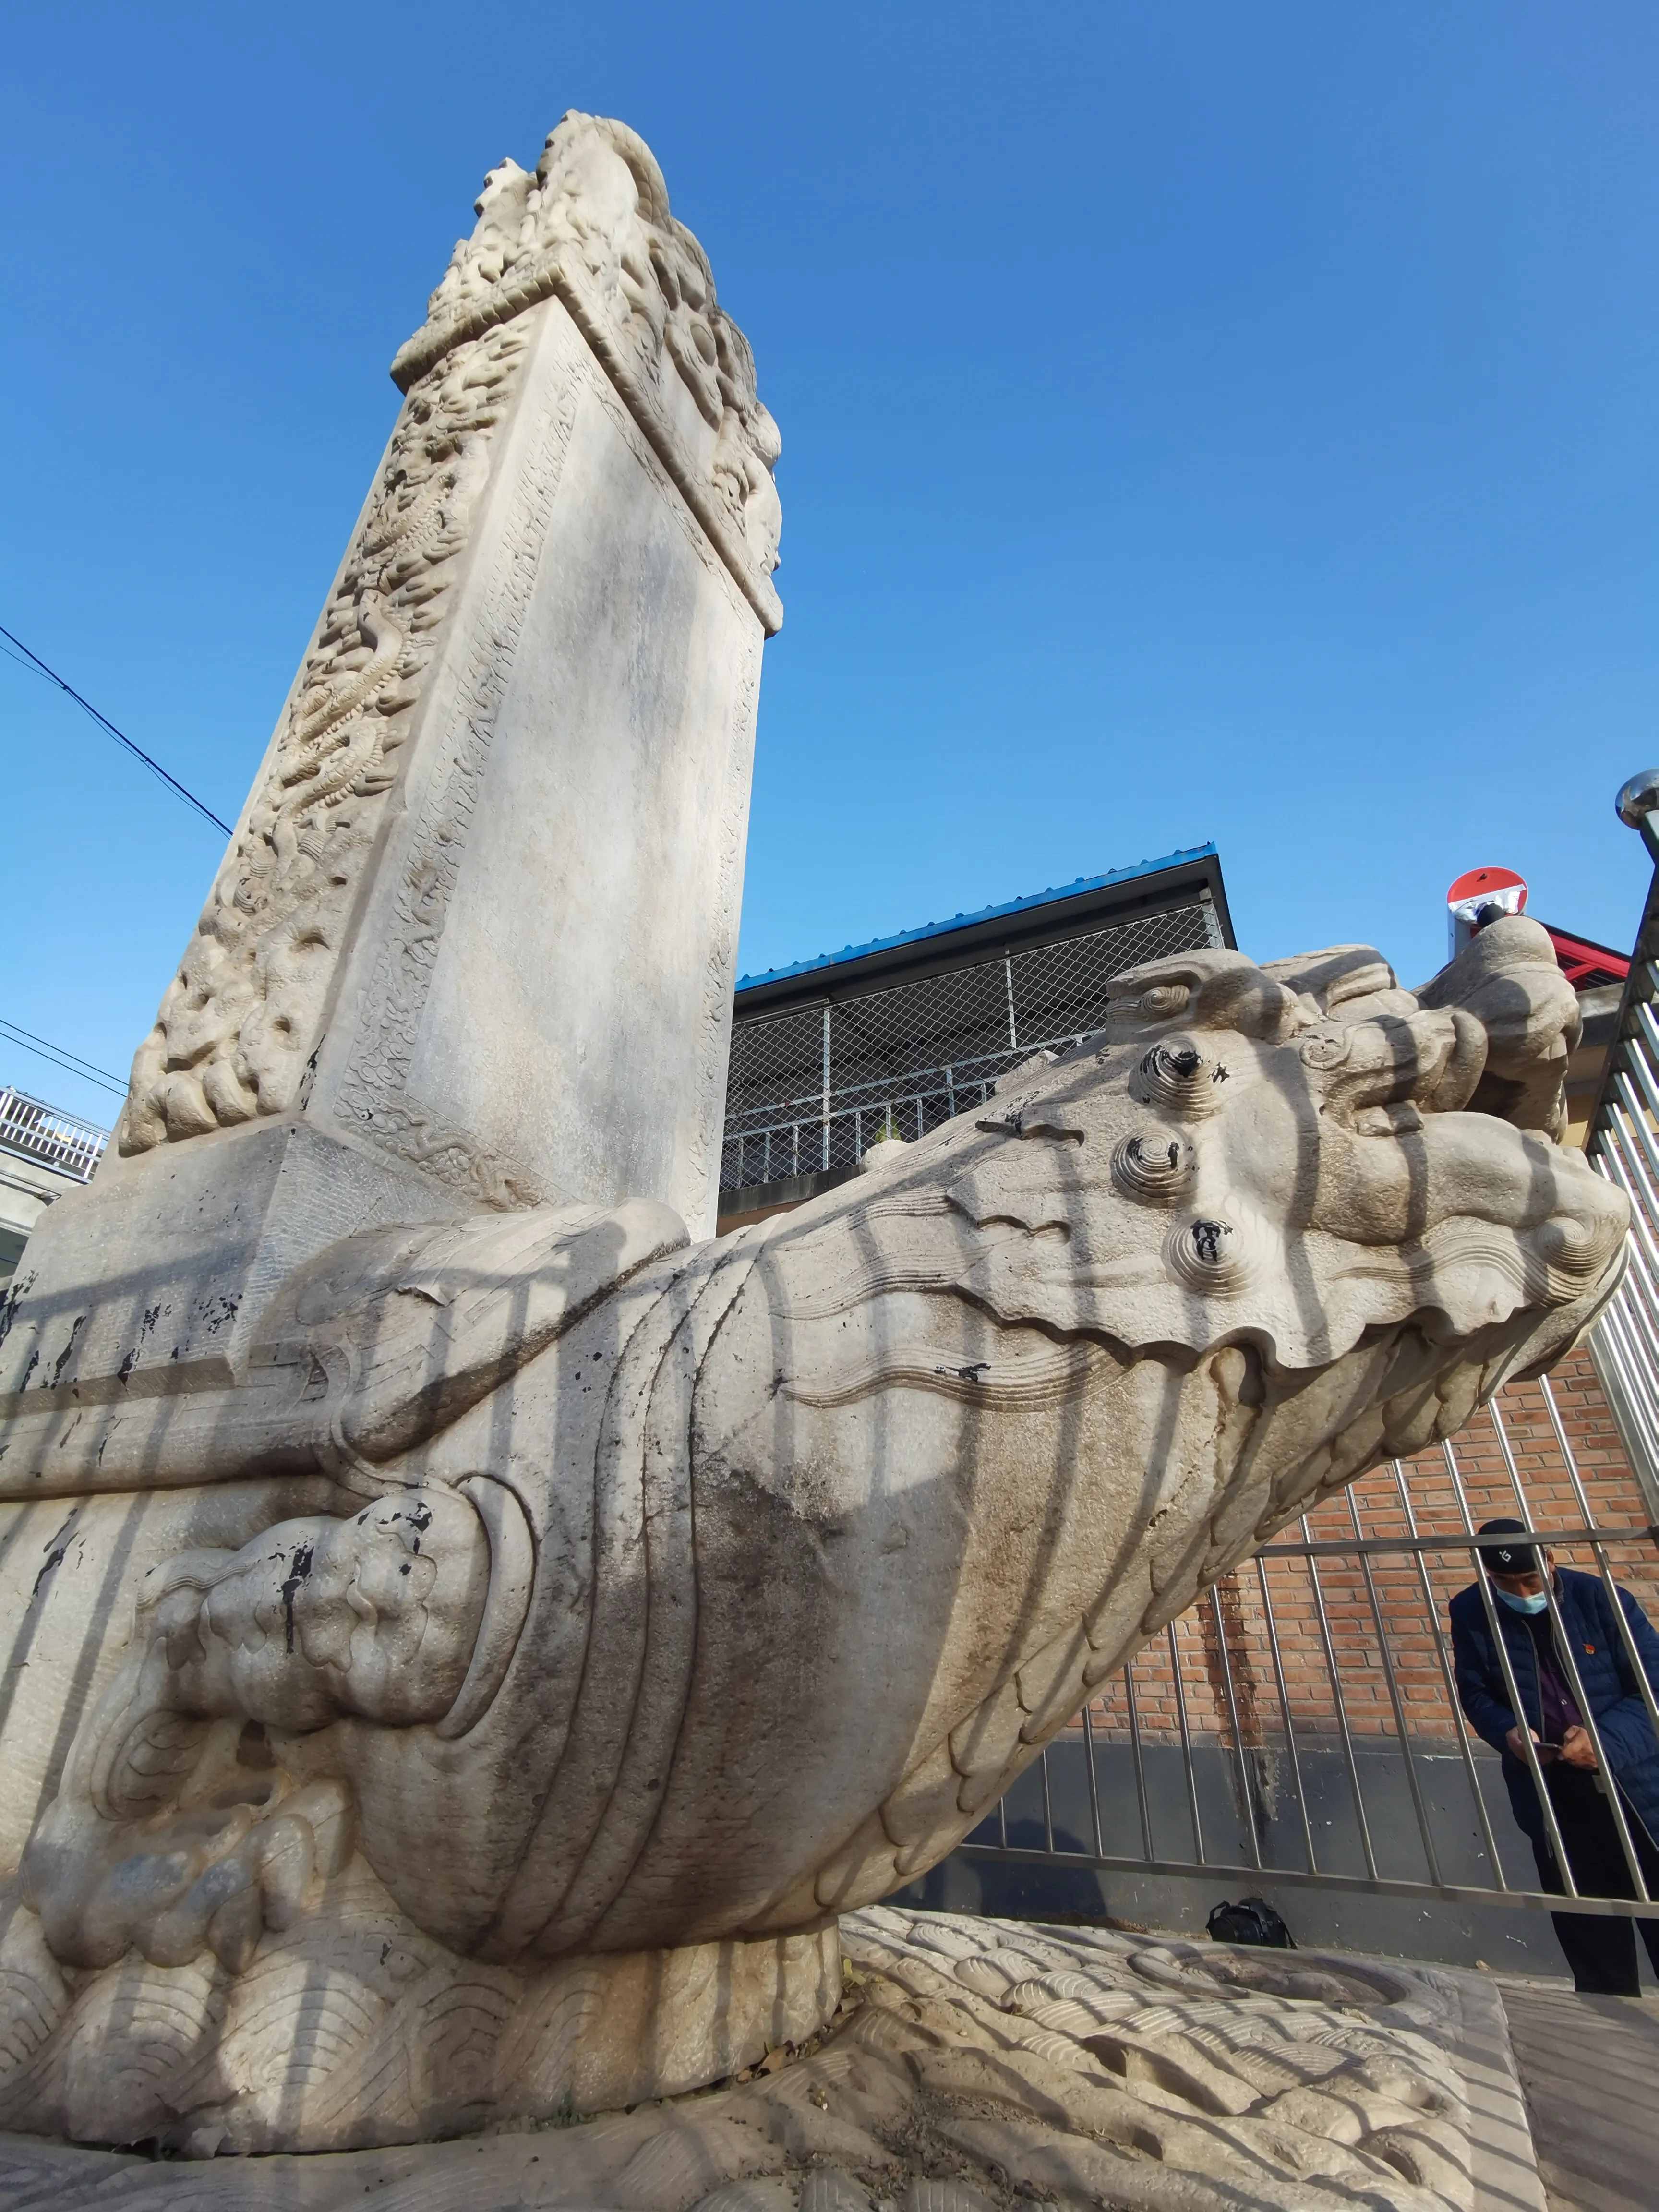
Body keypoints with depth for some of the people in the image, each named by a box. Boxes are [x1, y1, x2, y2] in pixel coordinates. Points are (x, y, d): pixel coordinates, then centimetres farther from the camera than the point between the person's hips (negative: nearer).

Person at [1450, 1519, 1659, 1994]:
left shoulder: (1599, 1597, -11)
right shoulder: (1471, 1613, -5)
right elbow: (1474, 1693, 4)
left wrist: (1607, 1737, -23)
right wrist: (1507, 1731, -16)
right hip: (1552, 1800, 2)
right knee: (1590, 1938, 12)